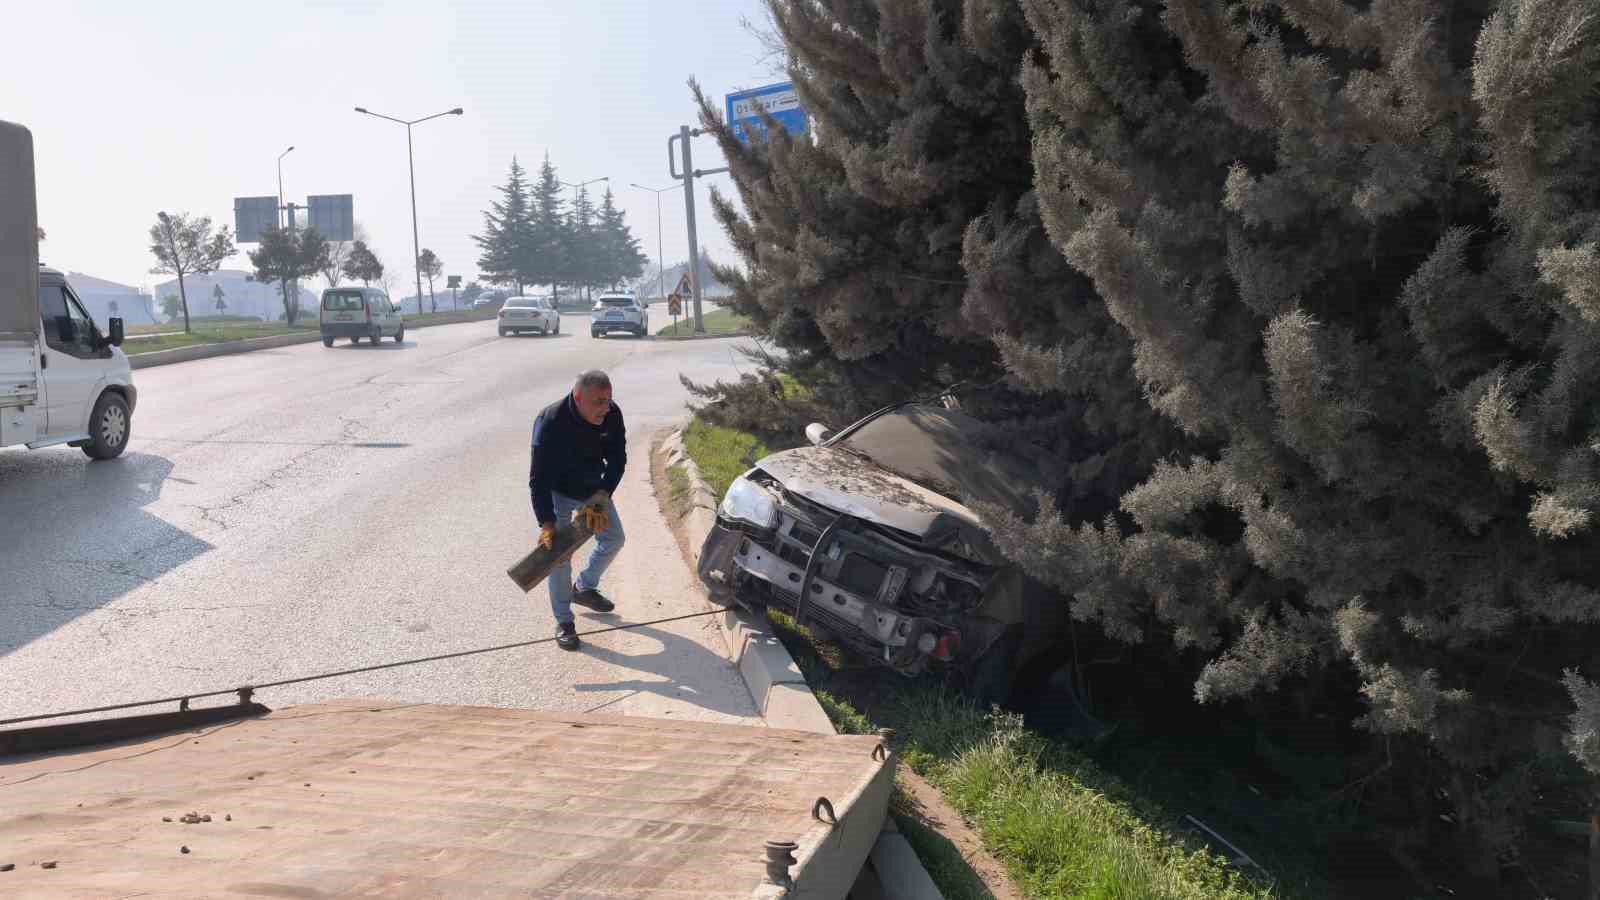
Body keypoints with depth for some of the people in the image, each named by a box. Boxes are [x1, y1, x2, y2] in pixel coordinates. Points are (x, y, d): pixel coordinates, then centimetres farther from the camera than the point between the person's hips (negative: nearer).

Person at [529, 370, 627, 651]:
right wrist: (547, 523, -34)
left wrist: (601, 497, -24)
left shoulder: (612, 414, -24)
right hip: (558, 492, -5)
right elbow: (539, 478, -32)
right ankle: (564, 621, 7)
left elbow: (618, 459, -13)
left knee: (613, 538, 12)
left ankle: (584, 588, 35)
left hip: (593, 488, 5)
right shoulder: (551, 422, -36)